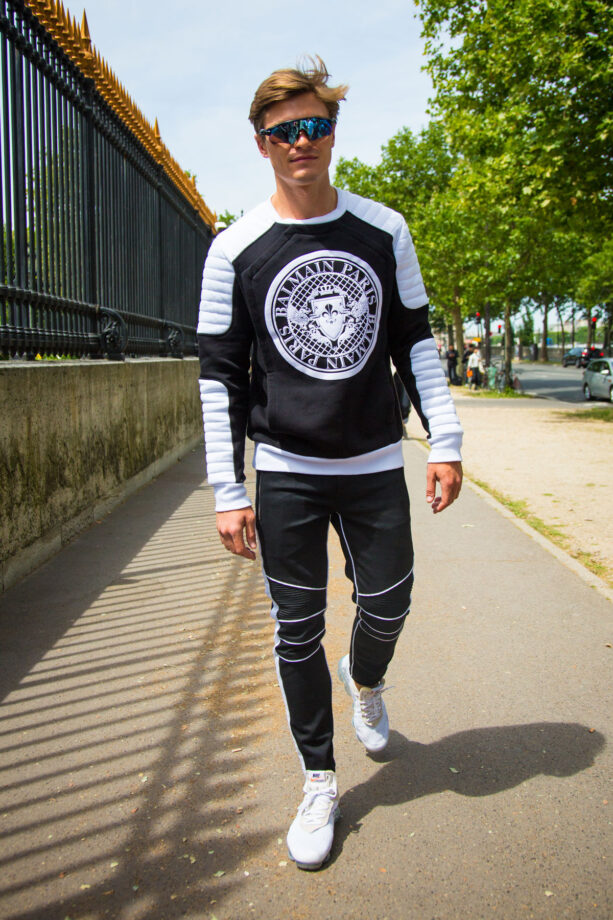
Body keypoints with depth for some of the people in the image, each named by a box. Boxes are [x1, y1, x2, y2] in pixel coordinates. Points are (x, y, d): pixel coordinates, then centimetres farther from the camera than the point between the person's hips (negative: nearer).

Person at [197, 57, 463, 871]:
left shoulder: (384, 230, 4)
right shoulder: (235, 249, -2)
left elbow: (415, 340, 8)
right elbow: (220, 374, -2)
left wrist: (447, 441, 1)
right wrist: (228, 490, -7)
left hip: (375, 466, 2)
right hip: (286, 473, -1)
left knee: (388, 605, 9)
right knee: (297, 633, 4)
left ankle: (365, 681, 46)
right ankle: (319, 784, 23)